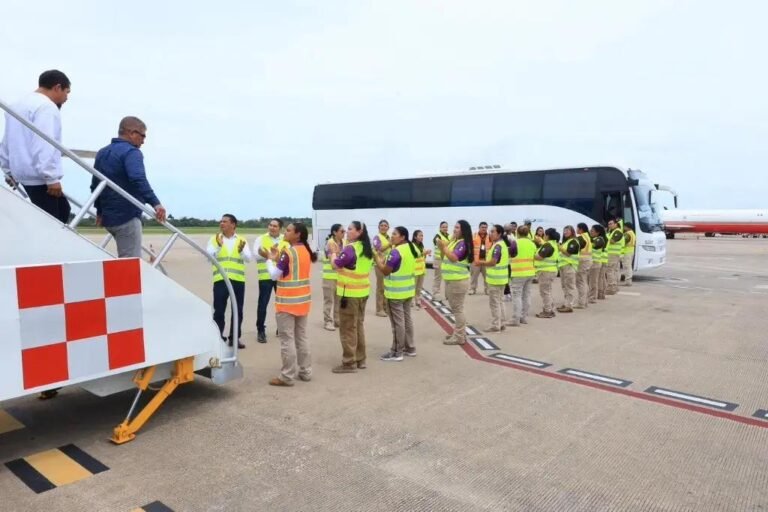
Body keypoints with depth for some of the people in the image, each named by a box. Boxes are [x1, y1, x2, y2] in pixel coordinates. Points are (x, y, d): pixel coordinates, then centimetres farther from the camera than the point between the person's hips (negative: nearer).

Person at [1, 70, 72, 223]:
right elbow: (44, 145, -23)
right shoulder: (46, 106, -12)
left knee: (62, 209, 20)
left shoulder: (19, 105, 21)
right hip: (40, 176, -10)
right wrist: (51, 178, -23)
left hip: (23, 173, 10)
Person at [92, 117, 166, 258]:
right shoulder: (131, 152, -11)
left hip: (108, 217, 9)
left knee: (124, 259, 20)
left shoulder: (102, 153, 17)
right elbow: (138, 179, -30)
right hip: (127, 216, -9)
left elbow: (95, 185, 24)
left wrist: (100, 211, 34)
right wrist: (155, 203, -38)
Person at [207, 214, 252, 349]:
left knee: (237, 310, 8)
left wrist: (241, 250, -25)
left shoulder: (242, 240, 7)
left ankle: (235, 338, 19)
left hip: (238, 280, 2)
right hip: (220, 280, -1)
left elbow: (249, 258, -4)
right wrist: (218, 246, -22)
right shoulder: (214, 239, 5)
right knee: (219, 311, 0)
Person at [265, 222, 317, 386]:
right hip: (303, 300, 8)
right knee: (301, 336, 15)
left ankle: (287, 376, 4)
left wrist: (270, 259, 1)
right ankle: (305, 372, 21)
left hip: (287, 301, -8)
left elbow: (274, 275, -15)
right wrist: (279, 260, 9)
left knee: (287, 339, -1)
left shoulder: (288, 253, -16)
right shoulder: (306, 251, 7)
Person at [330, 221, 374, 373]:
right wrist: (340, 257, 13)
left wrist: (333, 255, 7)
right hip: (363, 291, 8)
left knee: (348, 328, 0)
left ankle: (349, 363, 6)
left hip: (349, 292, -8)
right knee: (359, 325, 16)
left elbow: (336, 265, -13)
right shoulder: (367, 249, 9)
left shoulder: (350, 248, -18)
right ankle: (360, 359, 23)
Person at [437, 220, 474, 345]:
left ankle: (459, 337, 0)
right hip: (451, 280, 10)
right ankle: (459, 333, 27)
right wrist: (442, 246, 3)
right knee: (456, 309, 17)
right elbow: (445, 257, 19)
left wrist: (444, 247, -19)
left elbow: (453, 257, -27)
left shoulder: (463, 243, -15)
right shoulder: (454, 241, 15)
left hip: (458, 281, -10)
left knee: (457, 309, -5)